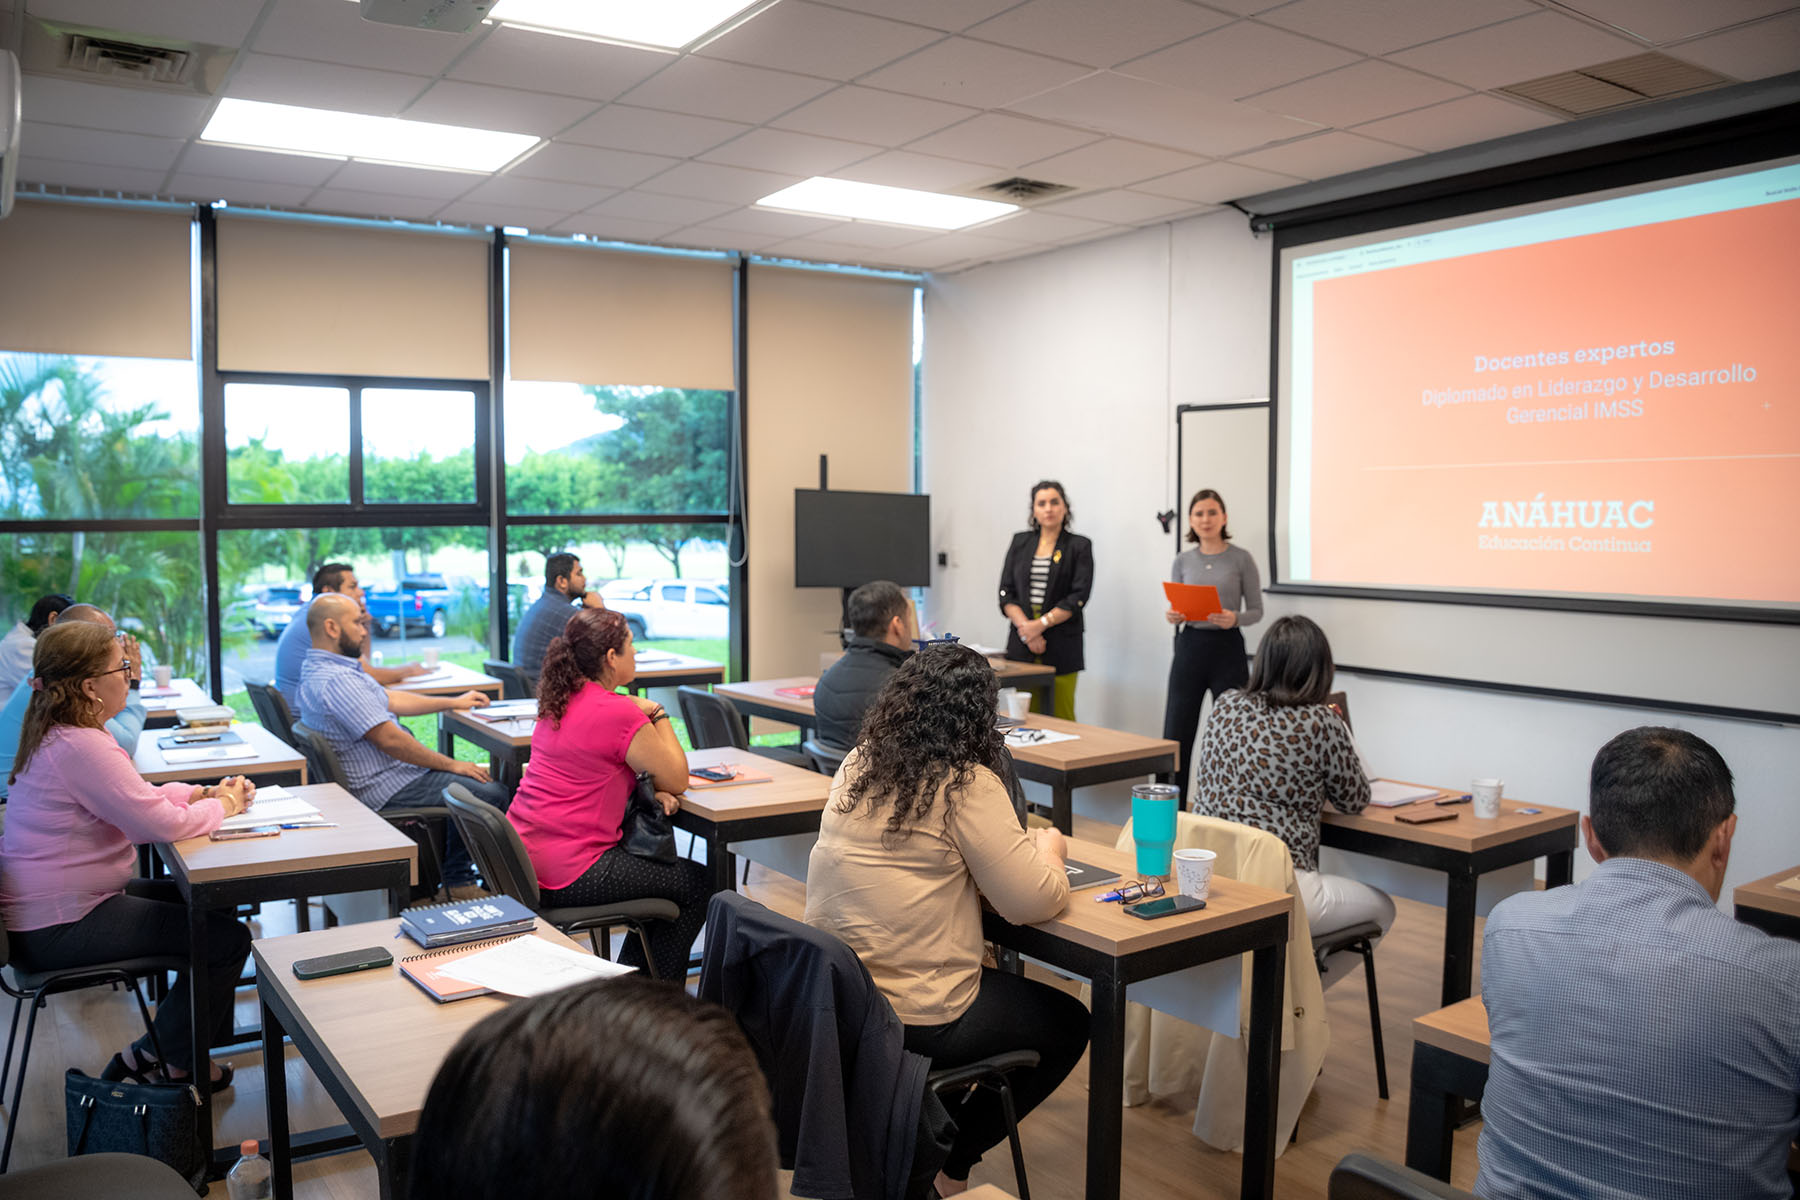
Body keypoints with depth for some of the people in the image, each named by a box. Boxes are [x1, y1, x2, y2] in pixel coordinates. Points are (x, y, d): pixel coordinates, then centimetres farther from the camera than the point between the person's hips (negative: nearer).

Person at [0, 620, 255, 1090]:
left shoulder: (58, 734, 8)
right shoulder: (80, 747, -26)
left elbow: (139, 794, 17)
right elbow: (161, 823, -27)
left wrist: (206, 793, 3)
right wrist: (221, 806, -9)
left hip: (59, 900, 11)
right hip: (59, 927, -11)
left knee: (211, 905, 16)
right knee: (229, 939, -10)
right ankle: (157, 1061, 8)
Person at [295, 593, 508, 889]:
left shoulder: (320, 669, 12)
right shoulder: (336, 681, -24)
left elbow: (390, 700, 20)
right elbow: (389, 740, -25)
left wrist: (454, 703, 23)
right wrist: (451, 765, -16)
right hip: (385, 789, -11)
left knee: (469, 780, 19)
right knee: (492, 793, -13)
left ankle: (456, 877, 20)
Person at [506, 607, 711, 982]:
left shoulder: (559, 700, 8)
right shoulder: (621, 715, -20)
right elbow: (677, 779, -8)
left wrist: (651, 791, 4)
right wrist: (658, 715, 3)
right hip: (569, 875, -9)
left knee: (659, 864, 27)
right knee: (697, 884, 7)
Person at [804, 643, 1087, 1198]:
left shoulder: (857, 765, 3)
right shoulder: (967, 784, -18)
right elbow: (1033, 902, -16)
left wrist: (1025, 846, 12)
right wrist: (1049, 846, 6)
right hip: (913, 1017, -7)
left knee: (999, 983, 32)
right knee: (1070, 1024, 16)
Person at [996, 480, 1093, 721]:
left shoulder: (1079, 546, 3)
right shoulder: (1020, 542, 12)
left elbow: (1078, 598, -5)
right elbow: (1006, 593, 6)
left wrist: (1040, 624, -14)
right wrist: (1026, 628, -8)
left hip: (1061, 645, -2)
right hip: (1022, 644, 2)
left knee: (1061, 718, -3)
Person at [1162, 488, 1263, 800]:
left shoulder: (1241, 559, 0)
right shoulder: (1183, 561, 8)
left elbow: (1256, 610, 2)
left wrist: (1234, 618, -18)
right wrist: (1172, 617, -10)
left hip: (1228, 649, -2)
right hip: (1190, 646, 3)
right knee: (1176, 736, 1)